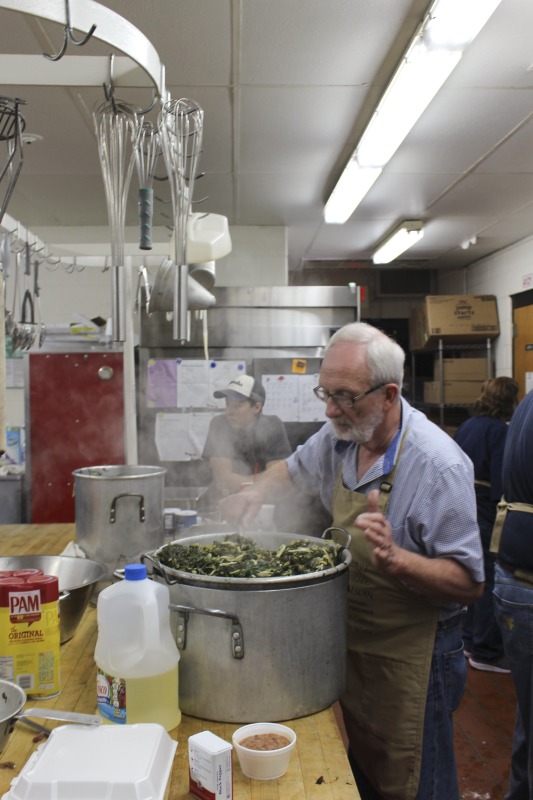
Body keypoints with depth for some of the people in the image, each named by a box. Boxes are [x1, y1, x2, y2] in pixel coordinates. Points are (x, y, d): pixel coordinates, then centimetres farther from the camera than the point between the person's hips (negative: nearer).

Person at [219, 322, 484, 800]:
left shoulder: (438, 464, -24)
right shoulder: (339, 437, -4)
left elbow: (469, 583, -21)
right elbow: (295, 469, 18)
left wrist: (394, 559, -37)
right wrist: (257, 492, -2)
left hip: (409, 658, -6)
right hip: (349, 643, 6)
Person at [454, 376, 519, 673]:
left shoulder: (467, 426, 8)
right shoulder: (500, 430, -15)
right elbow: (501, 479, -19)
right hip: (486, 509, -8)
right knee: (491, 580, 1)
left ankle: (470, 639, 31)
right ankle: (486, 652, 10)